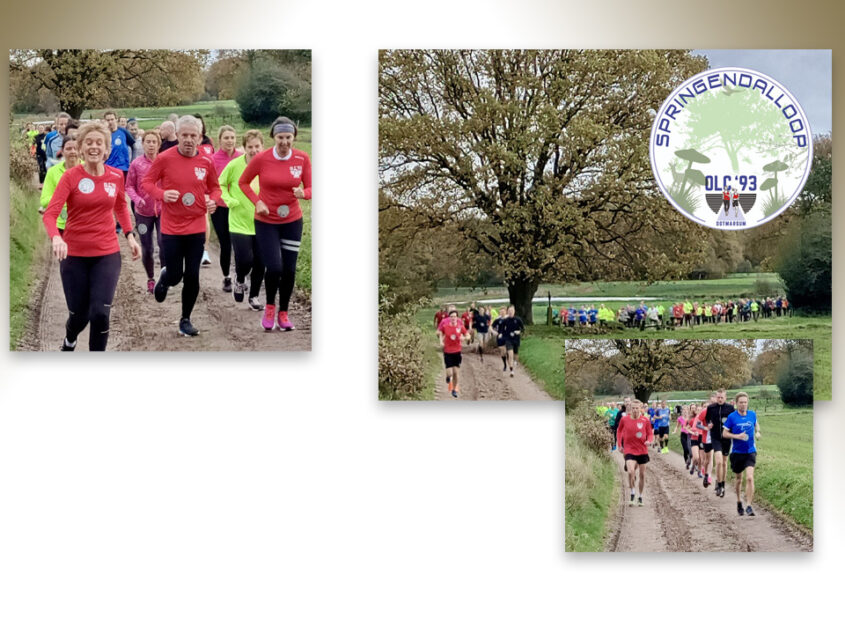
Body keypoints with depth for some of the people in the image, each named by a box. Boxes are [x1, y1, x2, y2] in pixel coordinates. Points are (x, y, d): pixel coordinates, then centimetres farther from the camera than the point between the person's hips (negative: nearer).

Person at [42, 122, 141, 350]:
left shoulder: (116, 176, -1)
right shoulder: (70, 176, -10)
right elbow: (50, 214, -19)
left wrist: (130, 236, 9)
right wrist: (56, 238, -38)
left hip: (107, 254, 1)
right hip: (74, 255, -1)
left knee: (100, 313, -12)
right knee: (79, 314, 8)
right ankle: (69, 340, 45)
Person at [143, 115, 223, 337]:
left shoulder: (206, 161, -1)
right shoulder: (164, 158, -9)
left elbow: (214, 187, 13)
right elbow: (147, 182, -2)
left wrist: (213, 200, -8)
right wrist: (162, 194, -20)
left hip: (197, 228, 2)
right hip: (171, 228, -2)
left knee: (192, 277, 2)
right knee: (175, 276, 1)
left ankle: (185, 320, 19)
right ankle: (164, 278, 40)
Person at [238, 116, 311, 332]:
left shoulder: (302, 158, -7)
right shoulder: (261, 159, -12)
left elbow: (310, 188, -1)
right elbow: (243, 182, 2)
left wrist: (303, 193, -24)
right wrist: (257, 202, -12)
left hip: (292, 221, 2)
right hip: (266, 221, -2)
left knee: (289, 269, 4)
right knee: (274, 267, -13)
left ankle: (283, 314, 22)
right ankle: (270, 307, 15)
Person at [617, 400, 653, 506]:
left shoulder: (645, 420, -5)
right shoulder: (624, 419, -5)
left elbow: (650, 434, 5)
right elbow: (619, 431, 13)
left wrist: (649, 441, -17)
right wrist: (620, 445, 9)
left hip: (642, 451, 2)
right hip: (629, 450, -2)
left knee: (642, 474, 9)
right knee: (631, 472, -22)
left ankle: (640, 497, 25)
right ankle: (632, 494, -2)